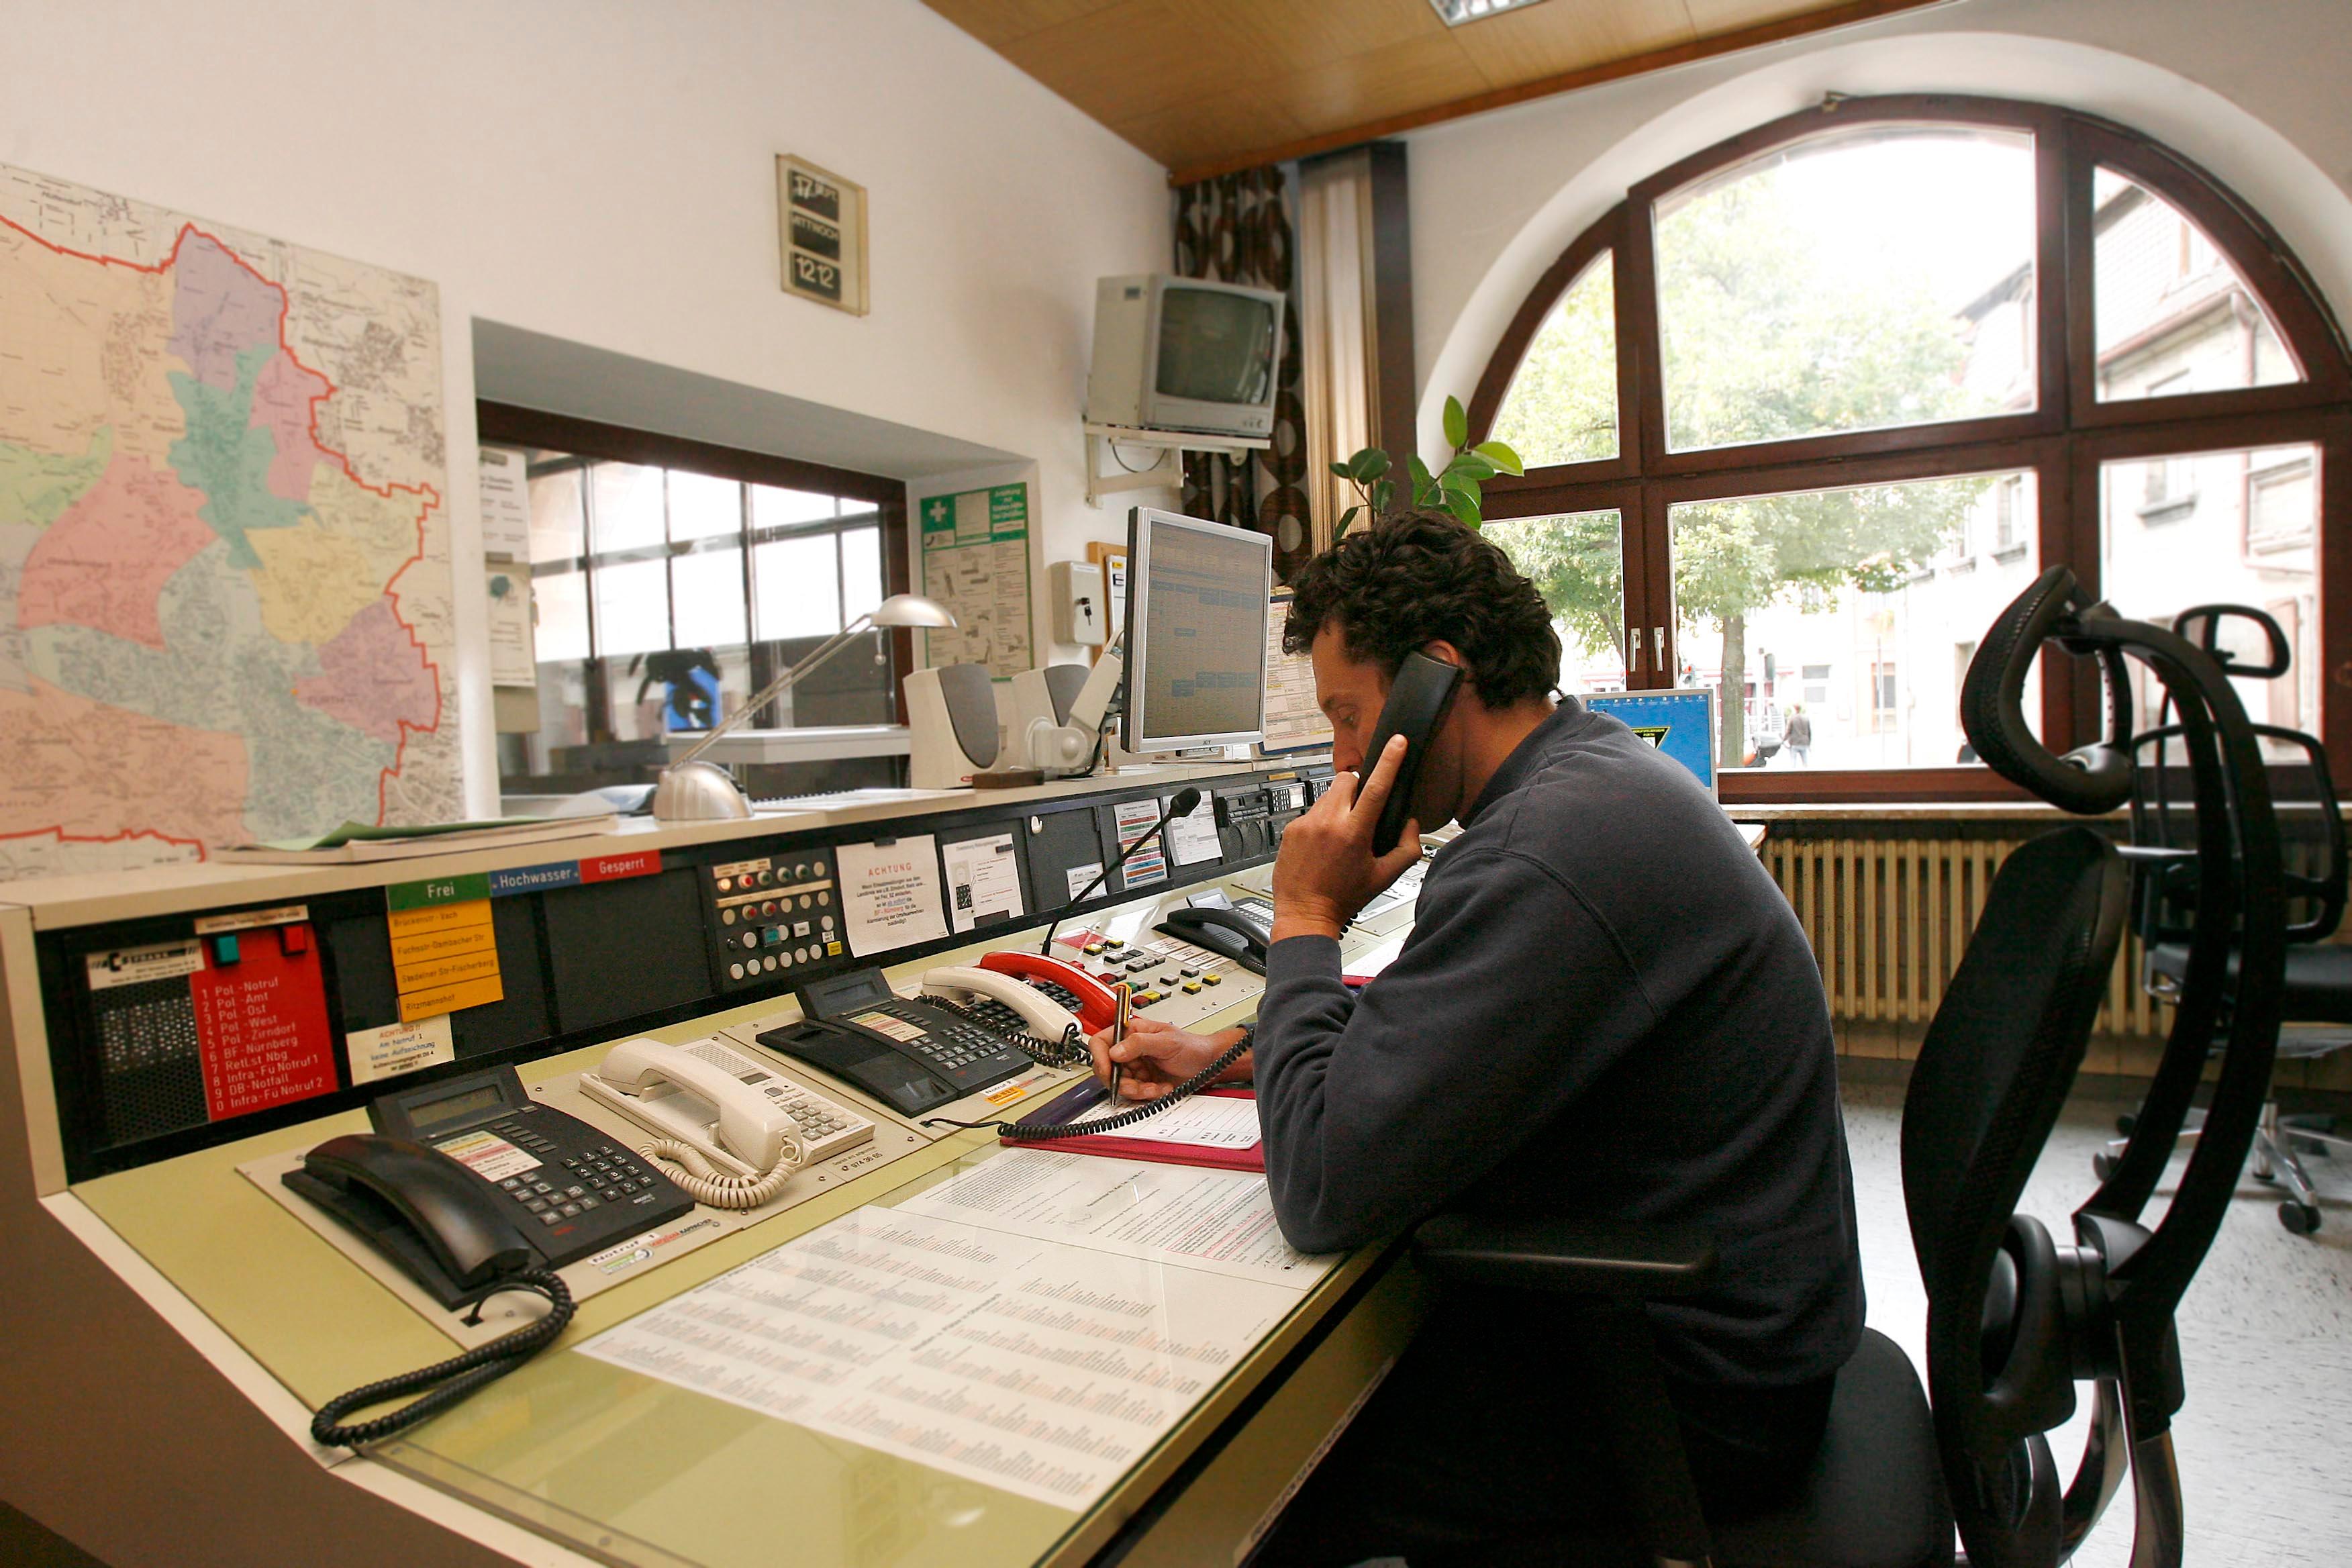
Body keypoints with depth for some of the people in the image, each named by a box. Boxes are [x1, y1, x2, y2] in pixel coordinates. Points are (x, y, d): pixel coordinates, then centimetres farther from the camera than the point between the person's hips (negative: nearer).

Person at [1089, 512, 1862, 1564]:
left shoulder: (1542, 859, -31)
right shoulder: (1595, 768, 4)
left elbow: (1324, 1193, -29)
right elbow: (1425, 1015, 16)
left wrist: (1305, 920, -18)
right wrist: (1224, 1053, 8)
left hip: (1695, 1393, -9)